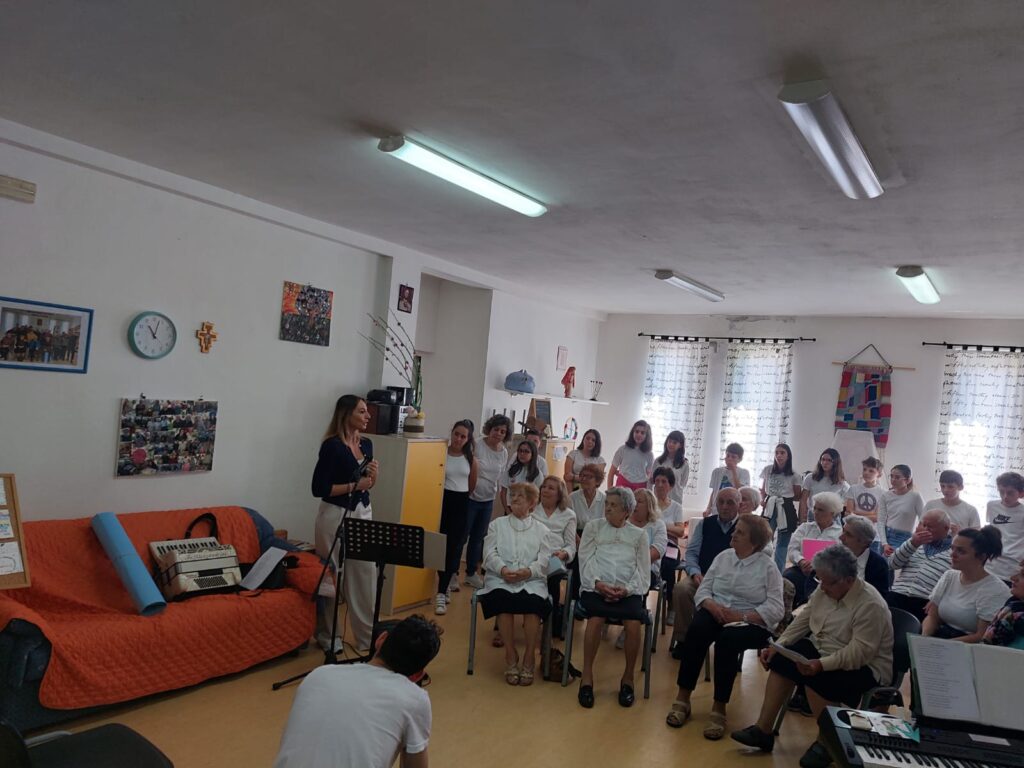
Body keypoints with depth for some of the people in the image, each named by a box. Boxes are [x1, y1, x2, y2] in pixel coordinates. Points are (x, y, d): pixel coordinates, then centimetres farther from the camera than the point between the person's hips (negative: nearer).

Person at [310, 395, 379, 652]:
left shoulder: (367, 444, 8)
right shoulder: (332, 445, -14)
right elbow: (319, 489, -16)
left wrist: (373, 475, -3)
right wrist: (353, 486, -17)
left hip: (363, 514, 7)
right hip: (336, 516, -7)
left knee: (365, 575, 9)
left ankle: (368, 636, 20)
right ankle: (327, 636, 23)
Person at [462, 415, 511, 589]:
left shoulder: (504, 453, 3)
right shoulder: (477, 446, -14)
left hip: (488, 501, 5)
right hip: (470, 498, -5)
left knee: (478, 538, 16)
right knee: (461, 537, 2)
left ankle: (471, 573, 29)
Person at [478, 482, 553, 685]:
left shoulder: (542, 529, 15)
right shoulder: (497, 524, 17)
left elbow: (543, 561, 2)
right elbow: (490, 554, 4)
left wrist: (527, 572, -18)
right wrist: (503, 569, -16)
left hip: (531, 580, 0)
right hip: (500, 578, 0)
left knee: (533, 603, -32)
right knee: (503, 600, -32)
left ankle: (529, 658, -12)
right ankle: (510, 656, -14)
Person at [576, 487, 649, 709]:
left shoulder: (639, 535, 16)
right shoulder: (593, 527, 15)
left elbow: (643, 572, 8)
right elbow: (585, 561, 6)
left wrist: (626, 589, -11)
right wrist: (597, 583, -11)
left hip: (628, 591, 1)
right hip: (595, 588, -1)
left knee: (633, 624, -28)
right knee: (595, 620, -30)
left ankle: (628, 678, -8)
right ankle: (586, 677, -16)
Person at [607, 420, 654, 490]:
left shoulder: (649, 455, 9)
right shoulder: (623, 449, 4)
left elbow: (649, 475, 16)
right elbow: (612, 472, 8)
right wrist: (610, 489, 3)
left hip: (640, 488, 2)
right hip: (622, 485, -1)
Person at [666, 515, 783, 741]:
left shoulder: (768, 567, -2)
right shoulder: (723, 557, 10)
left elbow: (775, 610, -10)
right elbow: (703, 589, 7)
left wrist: (741, 616, -21)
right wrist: (712, 605, -15)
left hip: (752, 623, -3)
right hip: (716, 613, 3)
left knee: (727, 639, -35)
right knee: (696, 630, -29)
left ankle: (719, 708, -23)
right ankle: (682, 698, -22)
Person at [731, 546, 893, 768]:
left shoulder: (870, 605, -24)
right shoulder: (824, 591, -2)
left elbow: (860, 652, -30)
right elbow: (802, 621, 5)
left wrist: (821, 664, -39)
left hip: (865, 667, -8)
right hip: (821, 651, 8)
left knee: (816, 679, -30)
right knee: (781, 660, -10)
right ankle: (763, 730, -6)